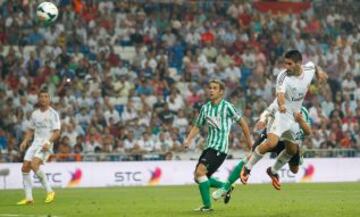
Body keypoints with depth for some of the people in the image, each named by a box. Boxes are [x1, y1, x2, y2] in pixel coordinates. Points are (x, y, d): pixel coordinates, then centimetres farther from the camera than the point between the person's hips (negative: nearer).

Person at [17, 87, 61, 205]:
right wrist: (25, 141, 7)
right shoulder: (35, 114, 13)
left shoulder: (53, 113, -5)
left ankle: (49, 191, -15)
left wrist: (48, 142, -23)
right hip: (35, 143, 7)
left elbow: (57, 132, -10)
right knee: (25, 168, -3)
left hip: (46, 145, -7)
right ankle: (28, 198, 4)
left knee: (34, 165, -27)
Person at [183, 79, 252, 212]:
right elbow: (197, 126, 19)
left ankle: (207, 205, -12)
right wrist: (188, 139, 2)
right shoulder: (205, 108, 11)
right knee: (198, 177, 6)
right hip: (209, 146, 7)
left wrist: (249, 143, 5)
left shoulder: (227, 107, -7)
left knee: (200, 172, -20)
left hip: (220, 147, -7)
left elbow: (242, 123, 1)